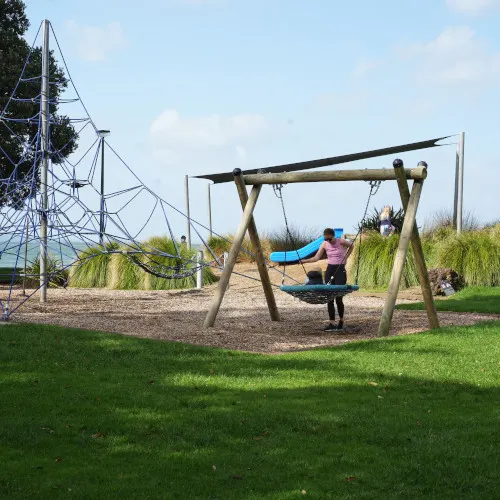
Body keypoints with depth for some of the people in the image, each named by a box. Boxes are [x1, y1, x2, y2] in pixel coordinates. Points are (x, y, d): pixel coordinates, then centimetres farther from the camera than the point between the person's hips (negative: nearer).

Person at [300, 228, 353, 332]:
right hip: (330, 270, 4)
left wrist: (345, 257, 2)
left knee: (338, 298, -8)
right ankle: (332, 323, 0)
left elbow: (351, 245, 12)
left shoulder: (341, 242, -8)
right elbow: (316, 258, -5)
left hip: (340, 270, -4)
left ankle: (341, 321, 14)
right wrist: (305, 261, -21)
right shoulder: (324, 245, 1)